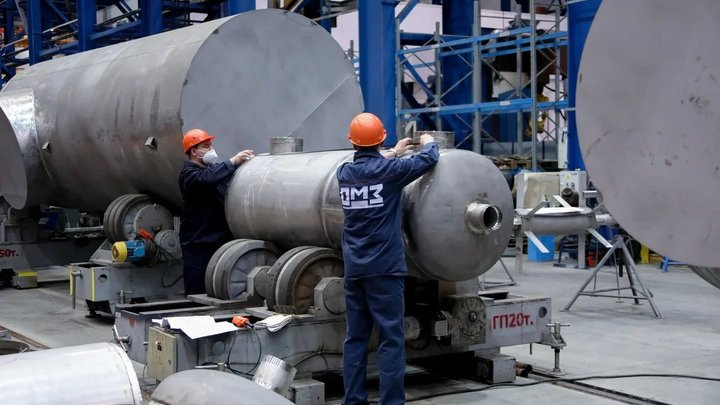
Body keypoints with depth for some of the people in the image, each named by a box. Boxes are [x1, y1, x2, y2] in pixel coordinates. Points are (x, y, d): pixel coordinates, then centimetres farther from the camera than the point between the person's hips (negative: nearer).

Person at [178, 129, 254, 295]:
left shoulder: (213, 168, 18)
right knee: (198, 291, -6)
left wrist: (244, 162, -4)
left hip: (221, 240, 7)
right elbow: (207, 179, -28)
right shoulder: (188, 174, -7)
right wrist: (233, 162, -26)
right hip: (198, 244, -7)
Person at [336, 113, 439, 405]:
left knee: (355, 337, 10)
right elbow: (428, 160, 0)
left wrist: (393, 154, 36)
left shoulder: (344, 173, 6)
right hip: (384, 267, -6)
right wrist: (428, 143, 21)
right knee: (391, 339, -3)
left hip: (353, 269, 6)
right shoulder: (389, 171, -10)